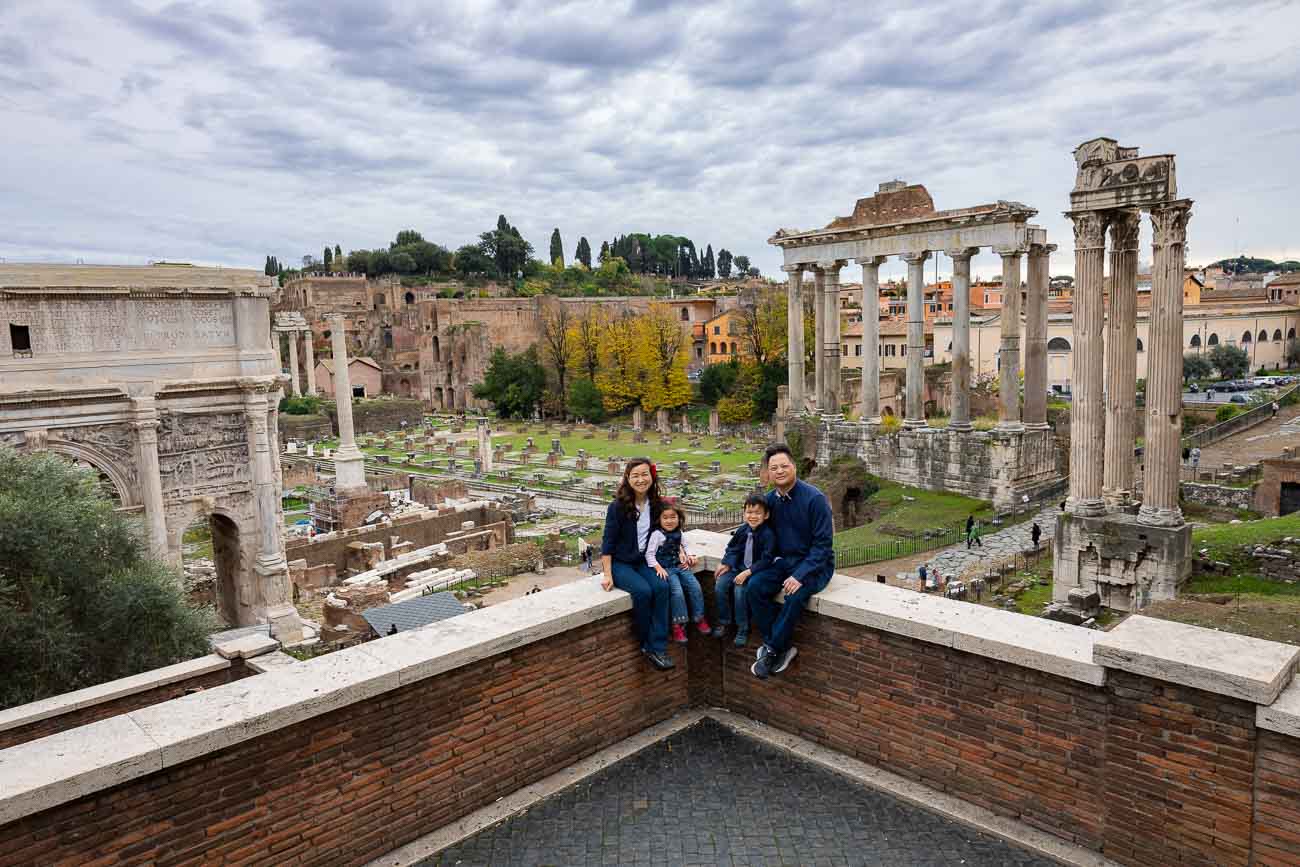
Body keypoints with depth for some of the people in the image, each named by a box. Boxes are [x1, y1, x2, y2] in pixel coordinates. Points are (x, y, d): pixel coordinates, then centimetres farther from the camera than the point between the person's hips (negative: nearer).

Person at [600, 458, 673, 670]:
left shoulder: (656, 505, 2)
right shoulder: (618, 506, -13)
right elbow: (608, 541, -10)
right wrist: (607, 575, -15)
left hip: (642, 562, 4)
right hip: (618, 563, -4)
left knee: (661, 587, -25)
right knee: (643, 591, -30)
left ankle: (657, 648, -22)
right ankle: (646, 644, -10)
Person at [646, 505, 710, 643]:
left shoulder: (678, 533, 9)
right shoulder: (657, 534, -10)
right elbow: (649, 554, -13)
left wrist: (690, 555, 9)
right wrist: (658, 568, -23)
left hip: (681, 567, 6)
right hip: (667, 569, -6)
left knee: (695, 587, -8)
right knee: (677, 592, -24)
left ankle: (699, 618, 10)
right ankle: (678, 625, -13)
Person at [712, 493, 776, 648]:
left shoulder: (768, 534, -18)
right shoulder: (743, 530, 1)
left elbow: (766, 560, -21)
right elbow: (732, 548, 14)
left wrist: (748, 572, -27)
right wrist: (726, 564, -2)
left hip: (756, 571, -6)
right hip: (739, 567, 6)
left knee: (739, 589, -27)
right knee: (720, 585, -12)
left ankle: (742, 629, -9)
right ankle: (723, 622, 6)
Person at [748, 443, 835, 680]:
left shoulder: (814, 498, -17)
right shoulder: (770, 499, 1)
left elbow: (822, 543, -18)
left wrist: (800, 575, -27)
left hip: (815, 564, -5)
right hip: (785, 561, 6)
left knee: (795, 595, -33)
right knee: (754, 587, -19)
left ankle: (772, 650, -13)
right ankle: (783, 647, -11)